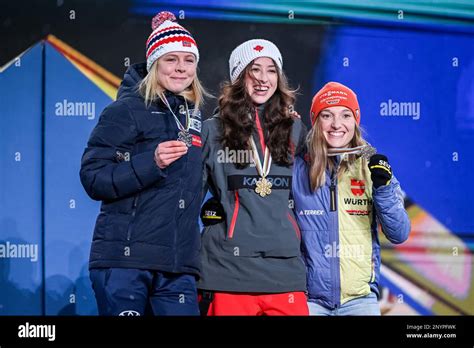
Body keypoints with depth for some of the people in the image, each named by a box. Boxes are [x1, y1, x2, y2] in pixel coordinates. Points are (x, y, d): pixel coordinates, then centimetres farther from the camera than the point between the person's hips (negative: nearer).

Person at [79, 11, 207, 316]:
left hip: (178, 266, 6)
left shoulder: (193, 116, 15)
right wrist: (151, 163, -20)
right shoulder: (127, 110, -3)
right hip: (125, 259, -5)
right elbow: (93, 179, -10)